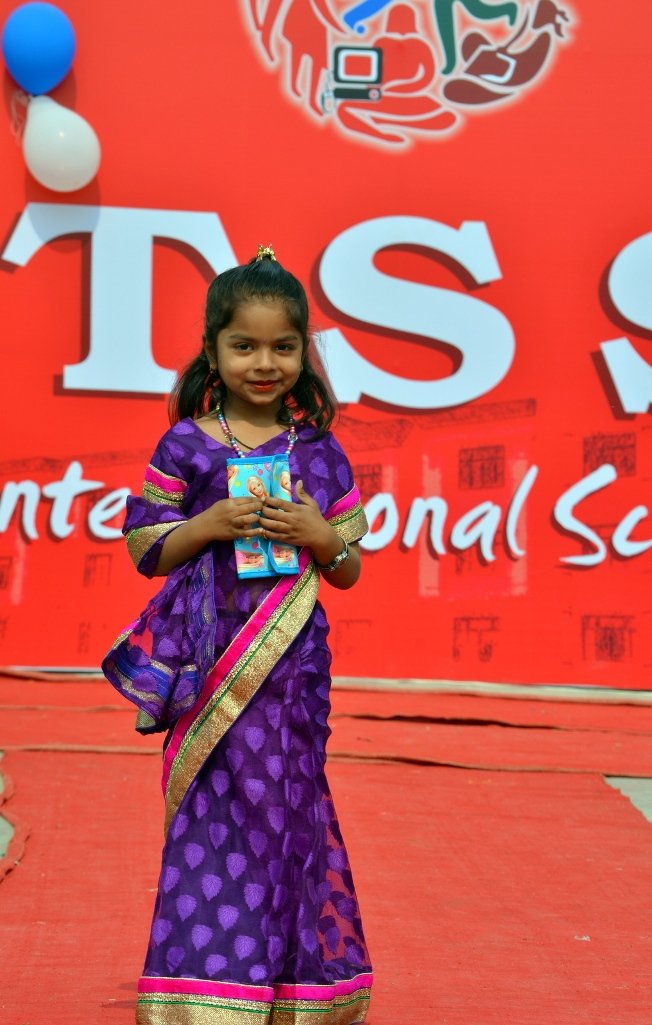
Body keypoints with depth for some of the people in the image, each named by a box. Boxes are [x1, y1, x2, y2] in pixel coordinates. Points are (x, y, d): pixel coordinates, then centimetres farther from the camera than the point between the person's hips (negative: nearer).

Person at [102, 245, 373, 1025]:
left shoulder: (320, 453, 7)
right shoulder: (185, 445, 2)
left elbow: (350, 571, 11)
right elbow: (143, 548, 3)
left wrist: (321, 537, -10)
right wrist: (210, 525, -13)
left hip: (292, 670, 2)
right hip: (210, 667, -2)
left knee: (287, 810, 6)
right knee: (220, 816, -4)